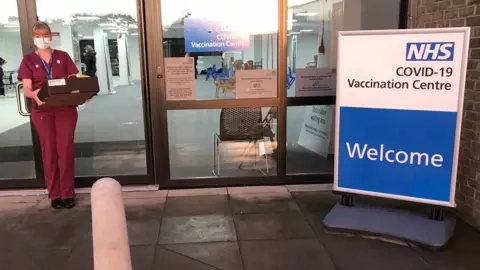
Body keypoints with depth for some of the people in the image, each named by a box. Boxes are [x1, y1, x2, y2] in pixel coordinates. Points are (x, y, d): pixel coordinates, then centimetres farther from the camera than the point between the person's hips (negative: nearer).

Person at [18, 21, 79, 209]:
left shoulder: (63, 56, 8)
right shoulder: (28, 60, 6)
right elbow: (26, 89, -3)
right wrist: (34, 94, -27)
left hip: (66, 109, 0)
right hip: (42, 111, 0)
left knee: (66, 150, 2)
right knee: (49, 151, 5)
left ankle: (68, 193, 11)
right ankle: (54, 194, 15)